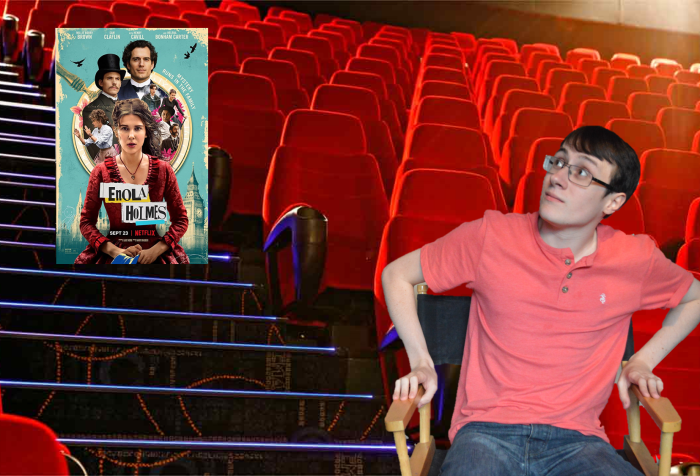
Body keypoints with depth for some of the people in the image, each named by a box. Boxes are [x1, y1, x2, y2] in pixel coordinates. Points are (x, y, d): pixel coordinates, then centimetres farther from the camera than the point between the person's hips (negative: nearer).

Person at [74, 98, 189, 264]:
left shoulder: (163, 170, 4)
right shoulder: (101, 172, 3)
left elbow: (181, 220, 5)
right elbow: (86, 222, 3)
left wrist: (155, 251, -10)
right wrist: (115, 251, -13)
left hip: (155, 251, 0)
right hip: (112, 253, 0)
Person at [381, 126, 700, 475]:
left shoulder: (636, 260, 5)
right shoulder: (491, 237, 1)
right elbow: (397, 274, 12)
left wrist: (642, 363, 15)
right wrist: (421, 363, 4)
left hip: (576, 438, 2)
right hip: (487, 431, -2)